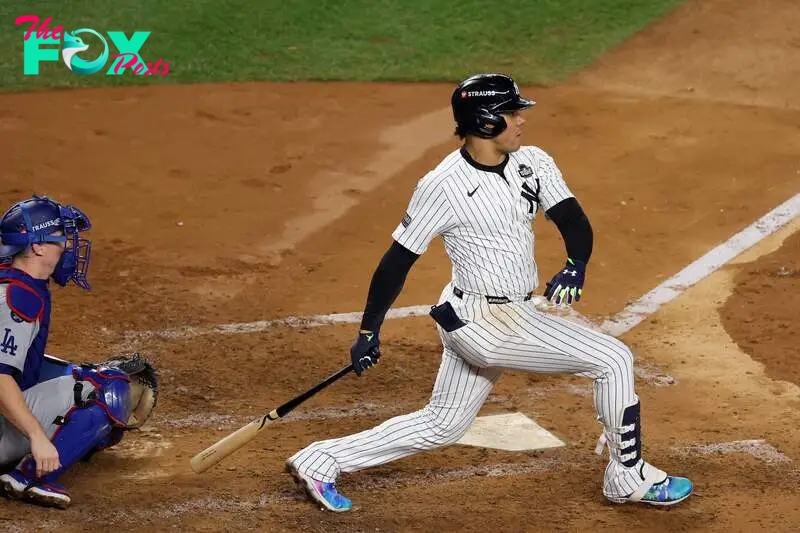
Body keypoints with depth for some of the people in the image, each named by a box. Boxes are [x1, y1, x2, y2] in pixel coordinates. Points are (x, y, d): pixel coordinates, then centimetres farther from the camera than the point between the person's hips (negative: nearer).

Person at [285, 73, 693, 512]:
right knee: (613, 360, -6)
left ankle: (320, 462, 22)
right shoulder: (442, 186, -17)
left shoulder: (533, 163, 3)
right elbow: (398, 260, -11)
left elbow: (574, 221, -1)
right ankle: (629, 479, 8)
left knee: (440, 427, 17)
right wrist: (369, 331, -9)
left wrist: (575, 265, -23)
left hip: (511, 314, 8)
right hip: (481, 322, -8)